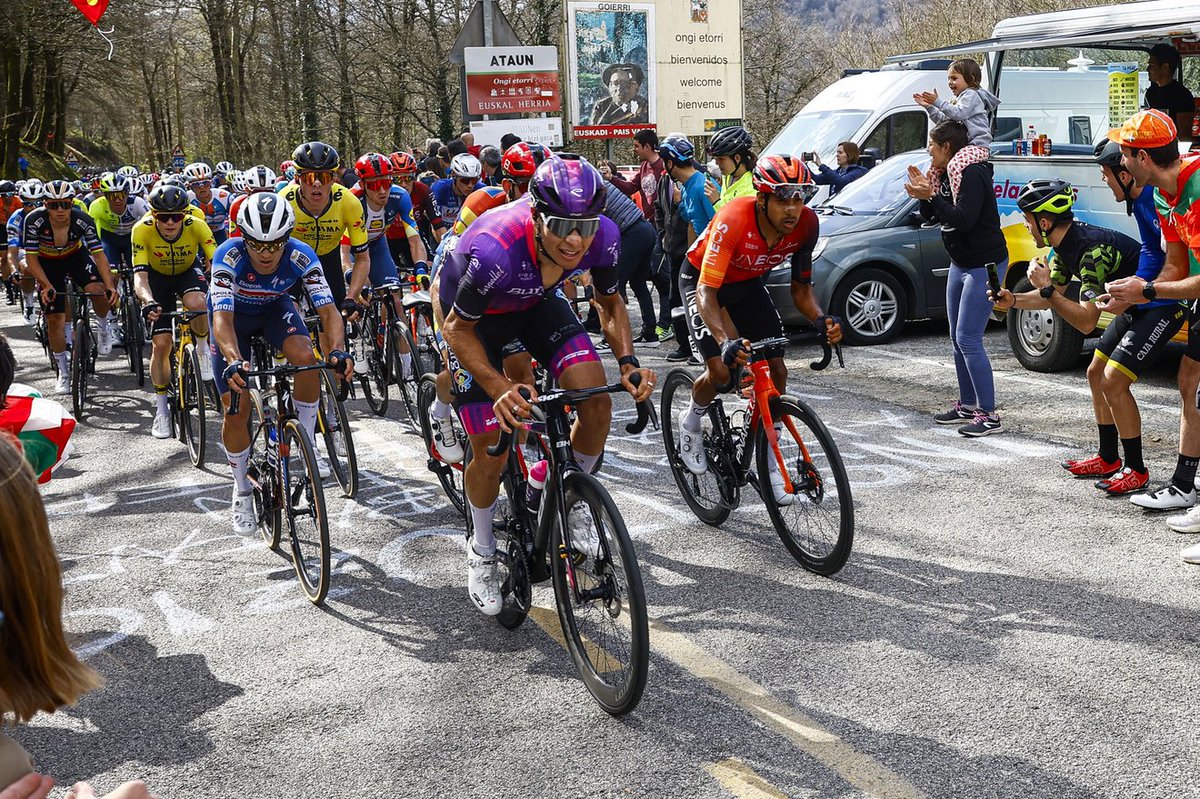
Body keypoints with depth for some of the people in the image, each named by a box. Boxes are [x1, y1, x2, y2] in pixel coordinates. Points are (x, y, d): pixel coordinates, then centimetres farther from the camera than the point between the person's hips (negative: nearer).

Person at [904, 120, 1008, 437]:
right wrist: (924, 192, -5)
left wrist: (931, 196, -29)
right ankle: (968, 405, 23)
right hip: (960, 264, 10)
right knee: (958, 337, 13)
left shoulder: (972, 174, -19)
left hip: (985, 265, -10)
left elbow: (964, 220, -28)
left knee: (968, 339, -12)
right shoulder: (945, 174, 9)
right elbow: (931, 216, 10)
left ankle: (989, 415, -8)